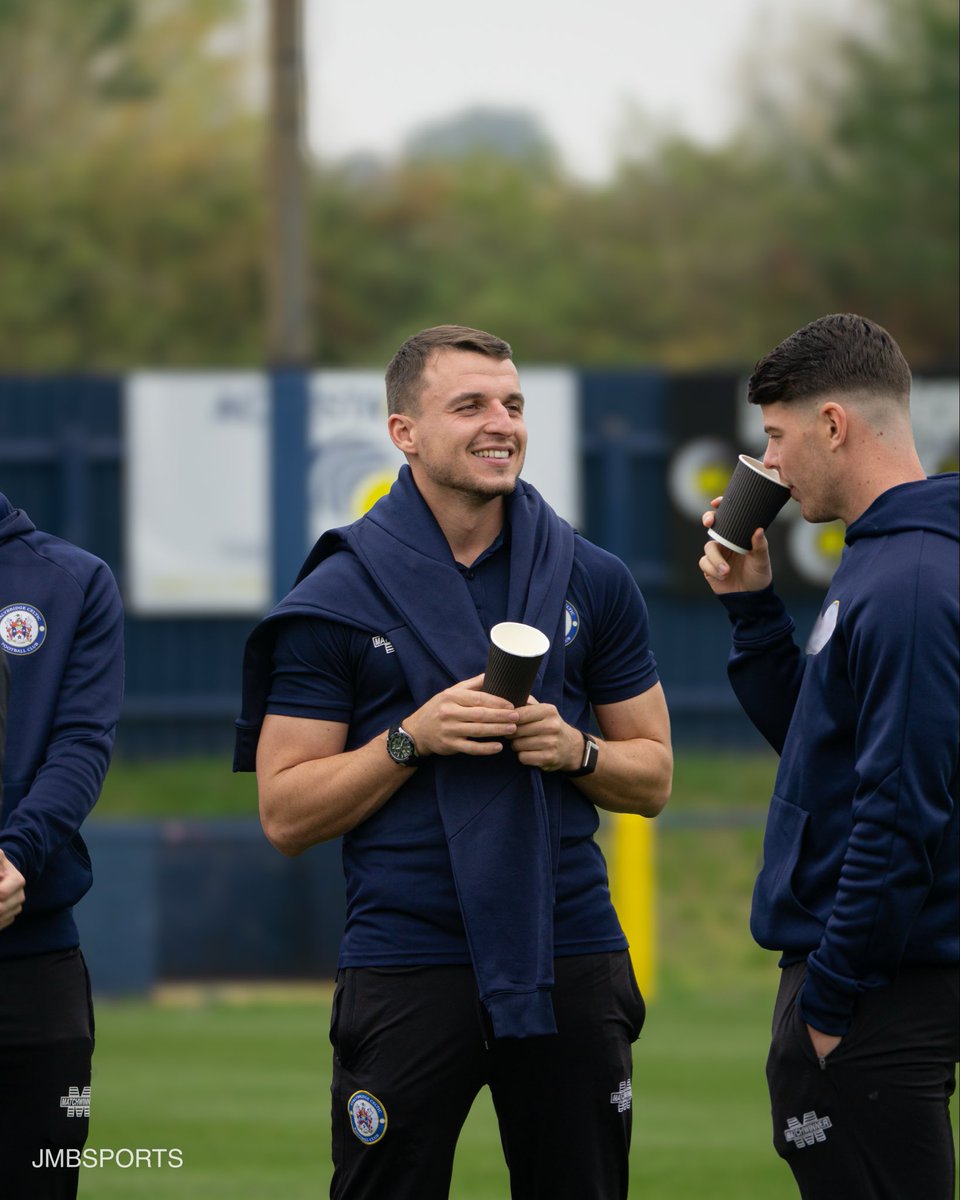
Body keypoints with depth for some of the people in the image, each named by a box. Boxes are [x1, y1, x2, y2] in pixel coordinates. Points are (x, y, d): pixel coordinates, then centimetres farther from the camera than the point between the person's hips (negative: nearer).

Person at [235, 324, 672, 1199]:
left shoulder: (593, 583, 9)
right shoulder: (339, 595, 0)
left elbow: (653, 778, 14)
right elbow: (285, 813, -1)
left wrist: (574, 750, -7)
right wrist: (415, 740, -13)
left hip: (571, 958, 3)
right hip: (408, 958, -2)